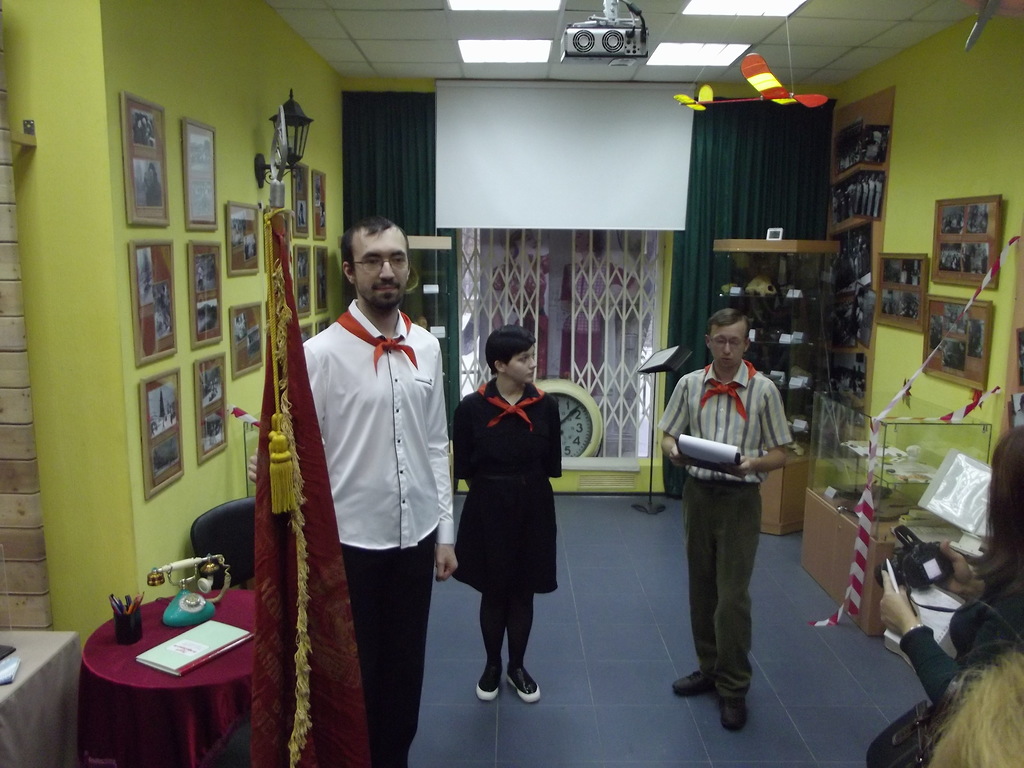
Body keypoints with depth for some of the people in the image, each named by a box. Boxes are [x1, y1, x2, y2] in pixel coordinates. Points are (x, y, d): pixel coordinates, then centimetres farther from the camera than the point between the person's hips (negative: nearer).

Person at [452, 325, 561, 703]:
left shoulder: (545, 405, -5)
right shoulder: (471, 407, -11)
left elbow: (552, 466, 0)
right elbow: (463, 467, -5)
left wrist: (525, 478, -8)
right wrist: (492, 480, -3)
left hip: (533, 507, 2)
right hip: (488, 507, -1)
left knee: (523, 590, 13)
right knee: (493, 590, 12)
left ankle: (517, 667, 32)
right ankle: (492, 665, 33)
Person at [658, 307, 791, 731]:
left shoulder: (763, 389, -7)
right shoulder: (689, 384, 1)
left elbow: (779, 453, -3)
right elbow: (668, 434, 6)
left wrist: (754, 464, -24)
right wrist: (674, 451, -17)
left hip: (740, 498, -3)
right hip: (698, 493, 4)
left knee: (733, 594, -3)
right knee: (701, 587, 14)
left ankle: (733, 687, 13)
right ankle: (709, 668, 32)